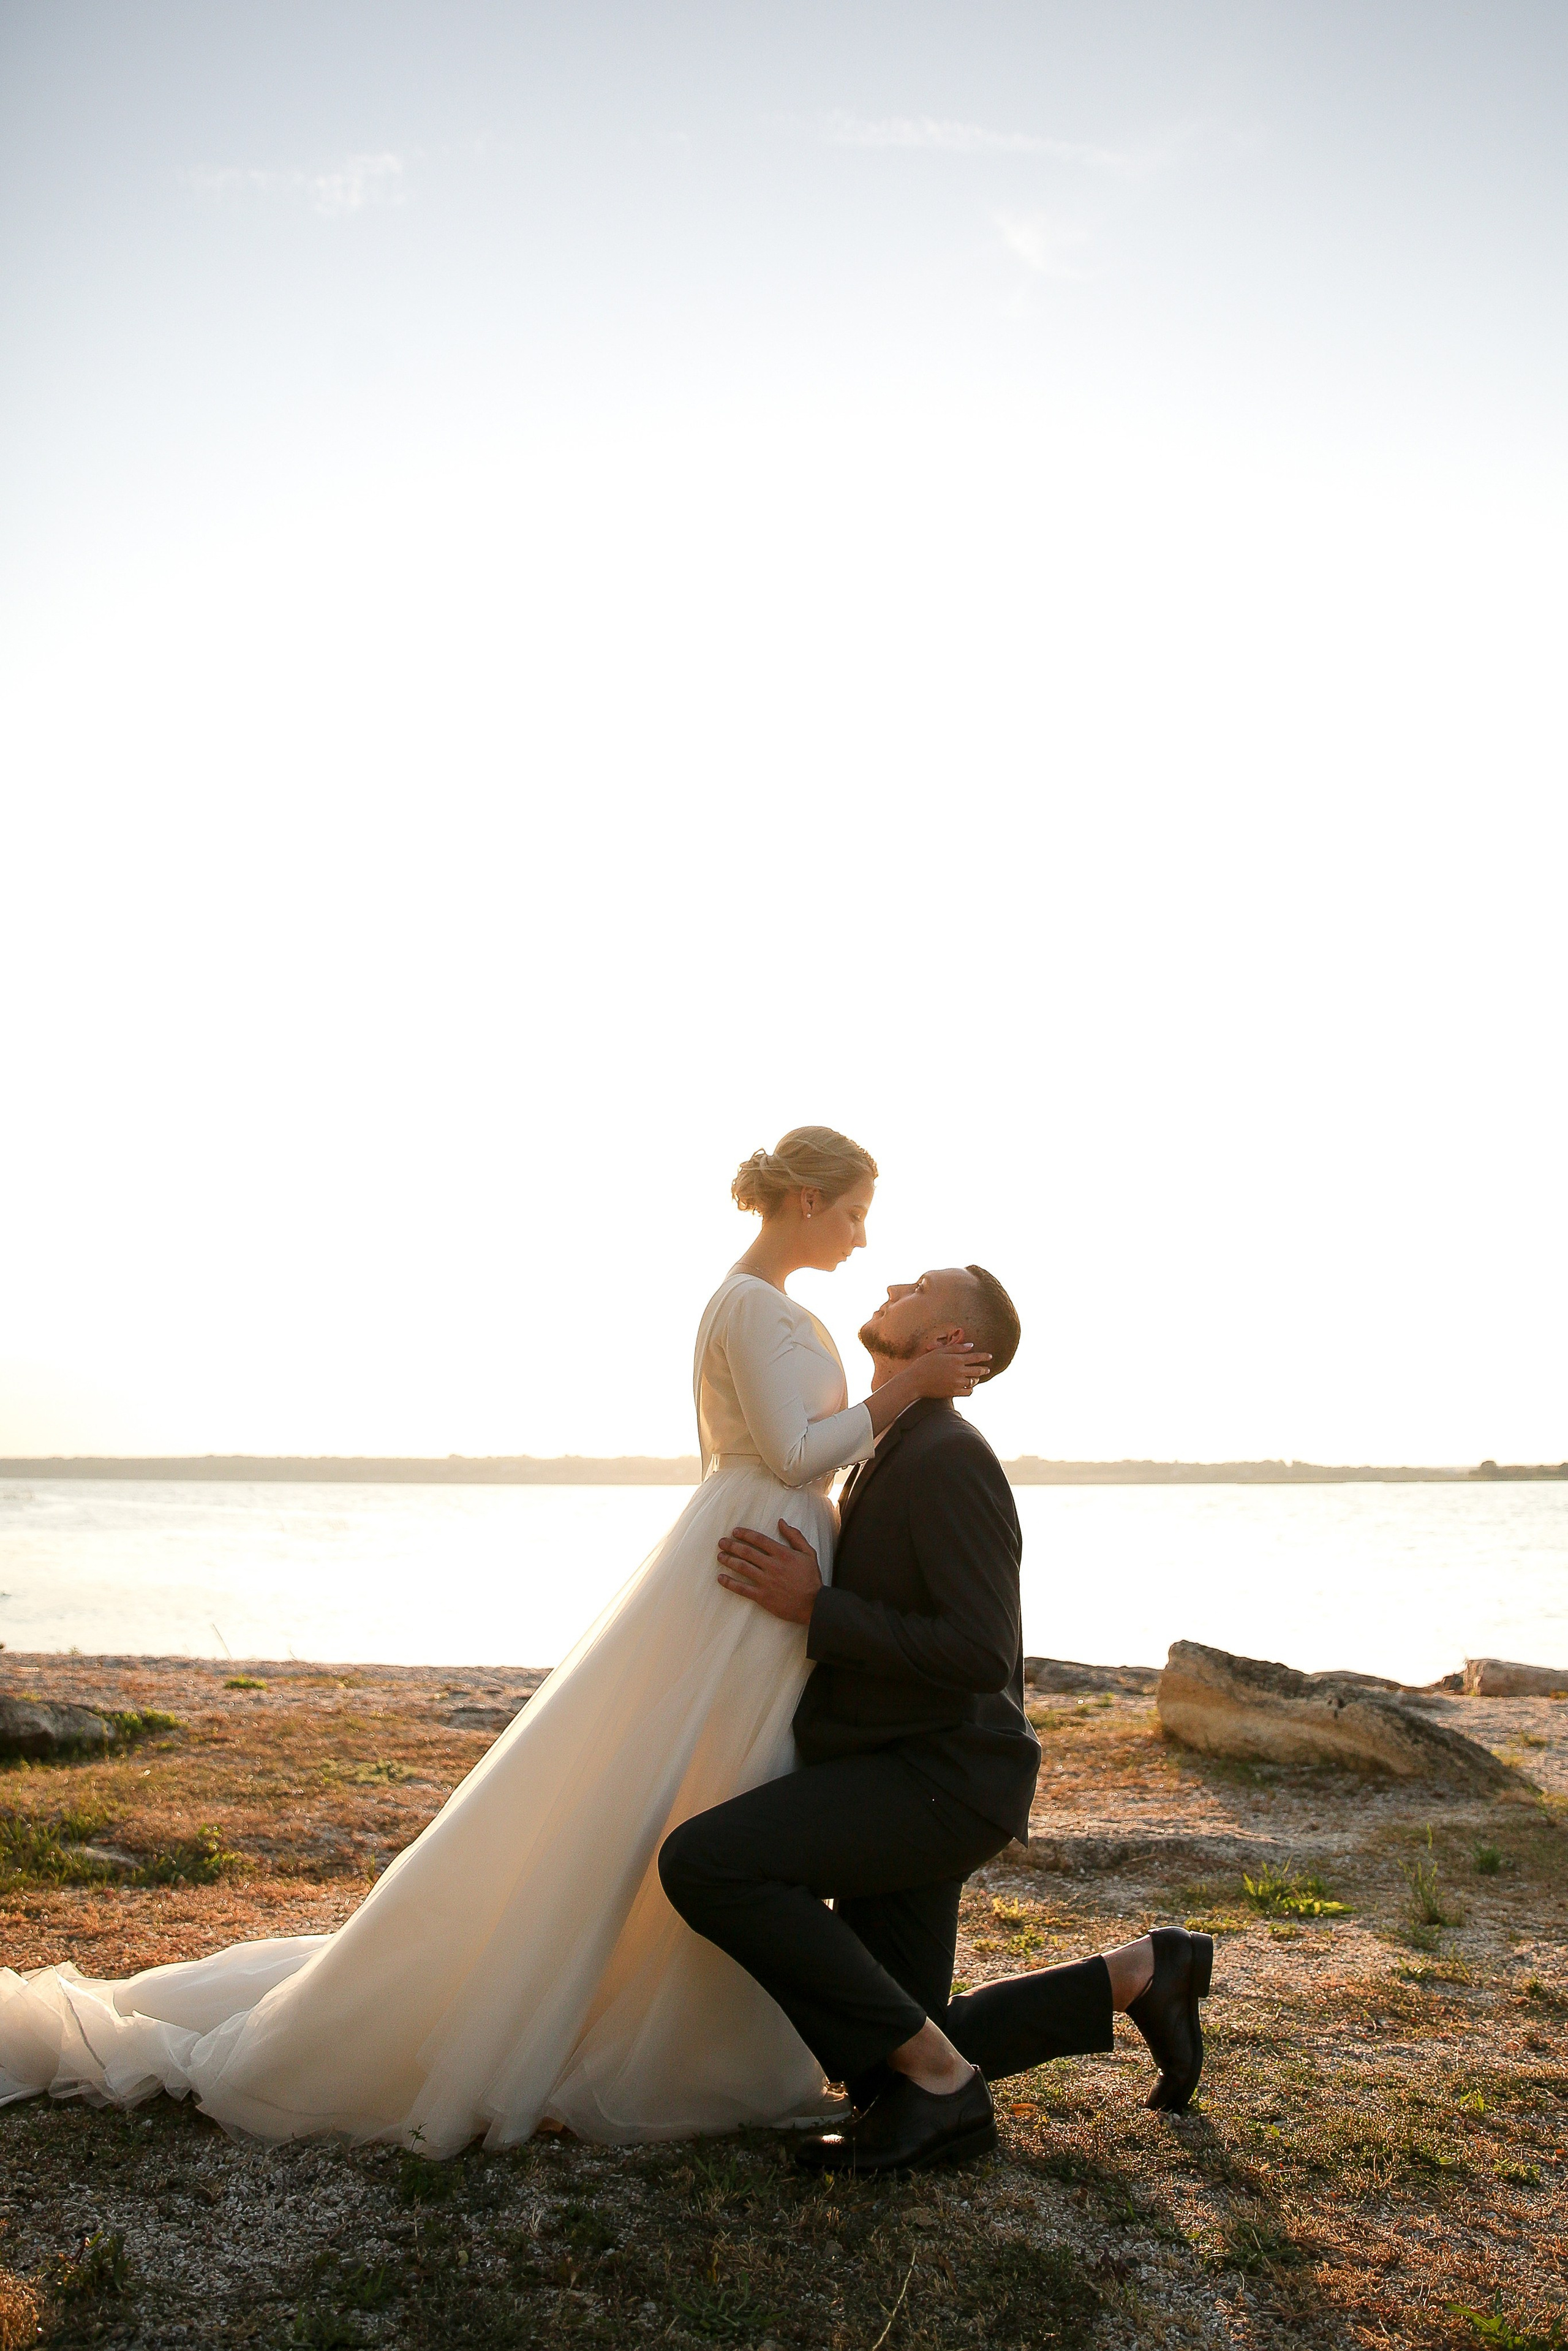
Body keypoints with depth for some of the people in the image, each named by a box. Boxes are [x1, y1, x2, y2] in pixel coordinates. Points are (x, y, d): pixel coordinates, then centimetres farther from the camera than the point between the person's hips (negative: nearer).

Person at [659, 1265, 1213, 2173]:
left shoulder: (950, 1458, -17)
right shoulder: (889, 1454, 14)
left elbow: (982, 1656, -25)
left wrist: (813, 1608, -21)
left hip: (939, 1779, -10)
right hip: (898, 1787, 10)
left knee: (703, 1860, -24)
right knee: (900, 2057, 10)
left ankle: (934, 2073, -12)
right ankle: (1140, 1972, 22)